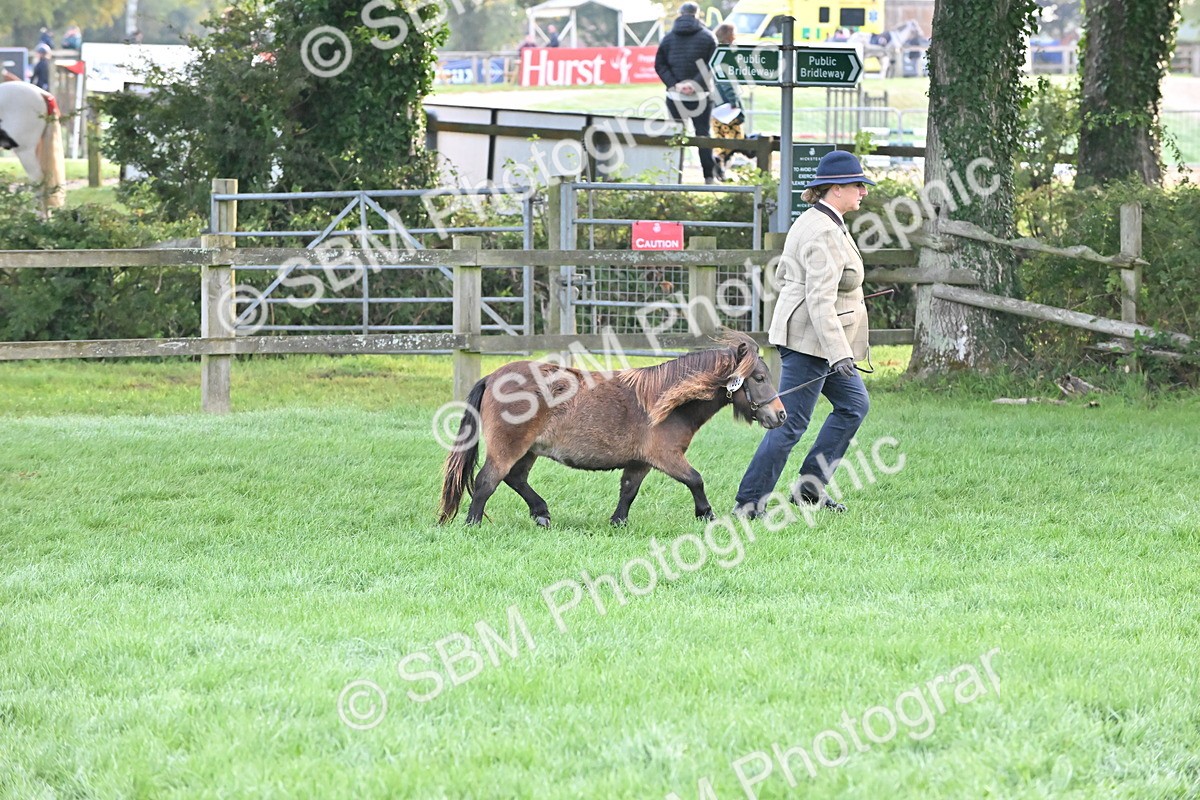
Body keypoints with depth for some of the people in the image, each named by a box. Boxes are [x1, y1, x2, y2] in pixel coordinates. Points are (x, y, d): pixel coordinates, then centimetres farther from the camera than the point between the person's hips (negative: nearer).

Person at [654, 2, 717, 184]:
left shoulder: (668, 38, 5)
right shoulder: (707, 37, -1)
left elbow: (659, 65, -1)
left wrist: (674, 84, -8)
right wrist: (696, 83, -14)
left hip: (675, 95, 1)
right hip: (701, 95, -1)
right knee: (703, 134, 2)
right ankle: (708, 176, -1)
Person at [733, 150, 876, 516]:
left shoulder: (813, 222, 12)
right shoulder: (824, 234, -21)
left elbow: (782, 275, 20)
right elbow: (820, 300, -27)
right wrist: (839, 354, -31)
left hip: (801, 333, 11)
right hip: (810, 339, -11)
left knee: (854, 404, 17)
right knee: (791, 422, -7)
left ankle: (810, 486, 18)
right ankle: (749, 503, -3)